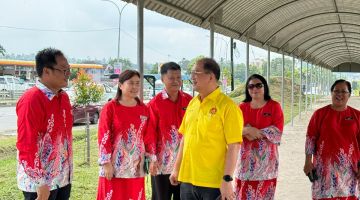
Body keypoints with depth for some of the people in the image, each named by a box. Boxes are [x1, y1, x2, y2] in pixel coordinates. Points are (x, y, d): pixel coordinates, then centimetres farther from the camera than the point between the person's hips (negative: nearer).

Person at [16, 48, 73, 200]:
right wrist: (40, 183, -20)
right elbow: (26, 145, -21)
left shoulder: (63, 97, 7)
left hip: (63, 178, 8)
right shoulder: (31, 100, -18)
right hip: (41, 182, -7)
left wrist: (68, 170, 15)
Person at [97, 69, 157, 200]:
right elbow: (103, 137, -9)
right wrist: (106, 163, -12)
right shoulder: (110, 107, -7)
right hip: (115, 165, -4)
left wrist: (152, 159, 6)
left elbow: (149, 136, 10)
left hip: (136, 166, 4)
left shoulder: (144, 109, 7)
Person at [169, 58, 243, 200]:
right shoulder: (192, 103, 10)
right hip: (187, 179, 6)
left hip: (213, 182, -6)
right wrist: (176, 168, 17)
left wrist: (227, 179, -19)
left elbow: (234, 146, -14)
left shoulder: (227, 106, -10)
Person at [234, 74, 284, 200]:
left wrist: (254, 132, -11)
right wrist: (248, 130, -17)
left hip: (266, 159, -2)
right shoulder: (242, 107, 10)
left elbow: (277, 132, -7)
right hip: (246, 158, 2)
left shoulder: (274, 106, 3)